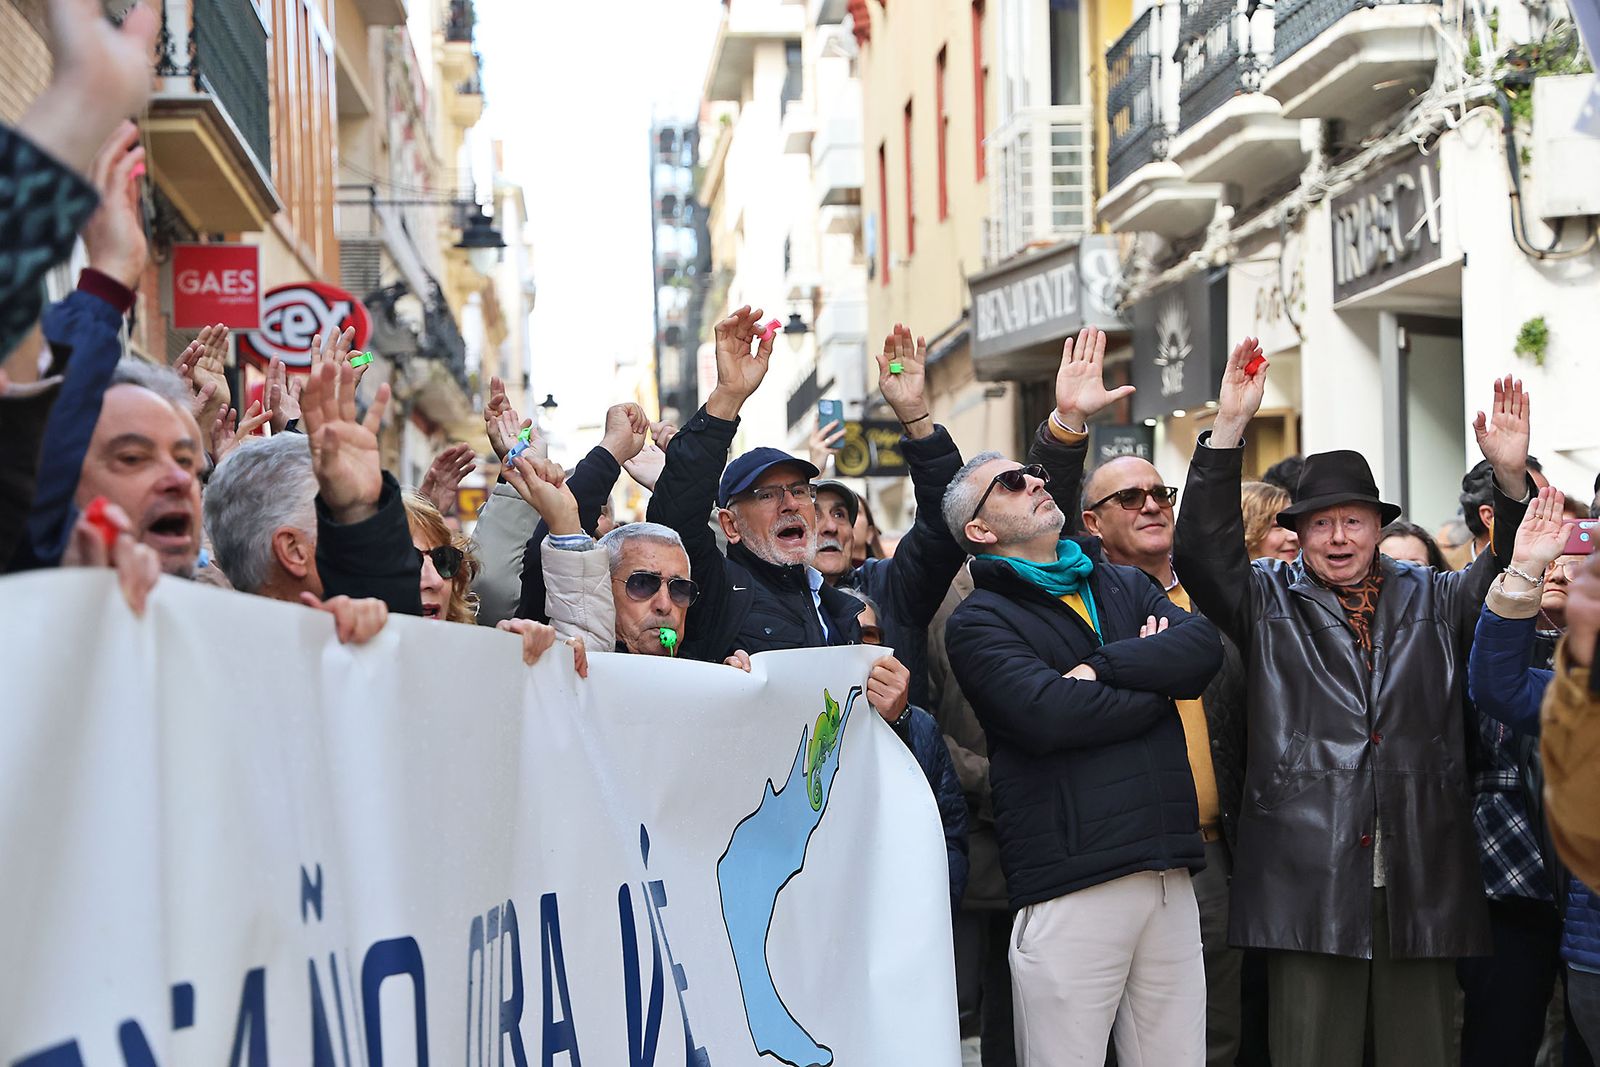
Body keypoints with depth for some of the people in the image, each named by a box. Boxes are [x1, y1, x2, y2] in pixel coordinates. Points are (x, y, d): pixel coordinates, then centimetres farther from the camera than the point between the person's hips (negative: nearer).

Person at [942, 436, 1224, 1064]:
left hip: (1170, 877, 5)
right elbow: (1047, 715, -15)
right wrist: (1156, 681, -2)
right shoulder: (979, 622, 2)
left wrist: (1101, 668, -10)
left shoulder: (1126, 586, 20)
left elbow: (1204, 647, 2)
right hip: (1070, 884, -5)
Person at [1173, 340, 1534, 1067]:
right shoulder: (1268, 602, 9)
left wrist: (1510, 476, -12)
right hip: (1309, 879, -2)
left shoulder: (1430, 599, 16)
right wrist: (1229, 428, -15)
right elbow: (1202, 548, -6)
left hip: (1422, 883, 2)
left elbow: (1508, 574, 5)